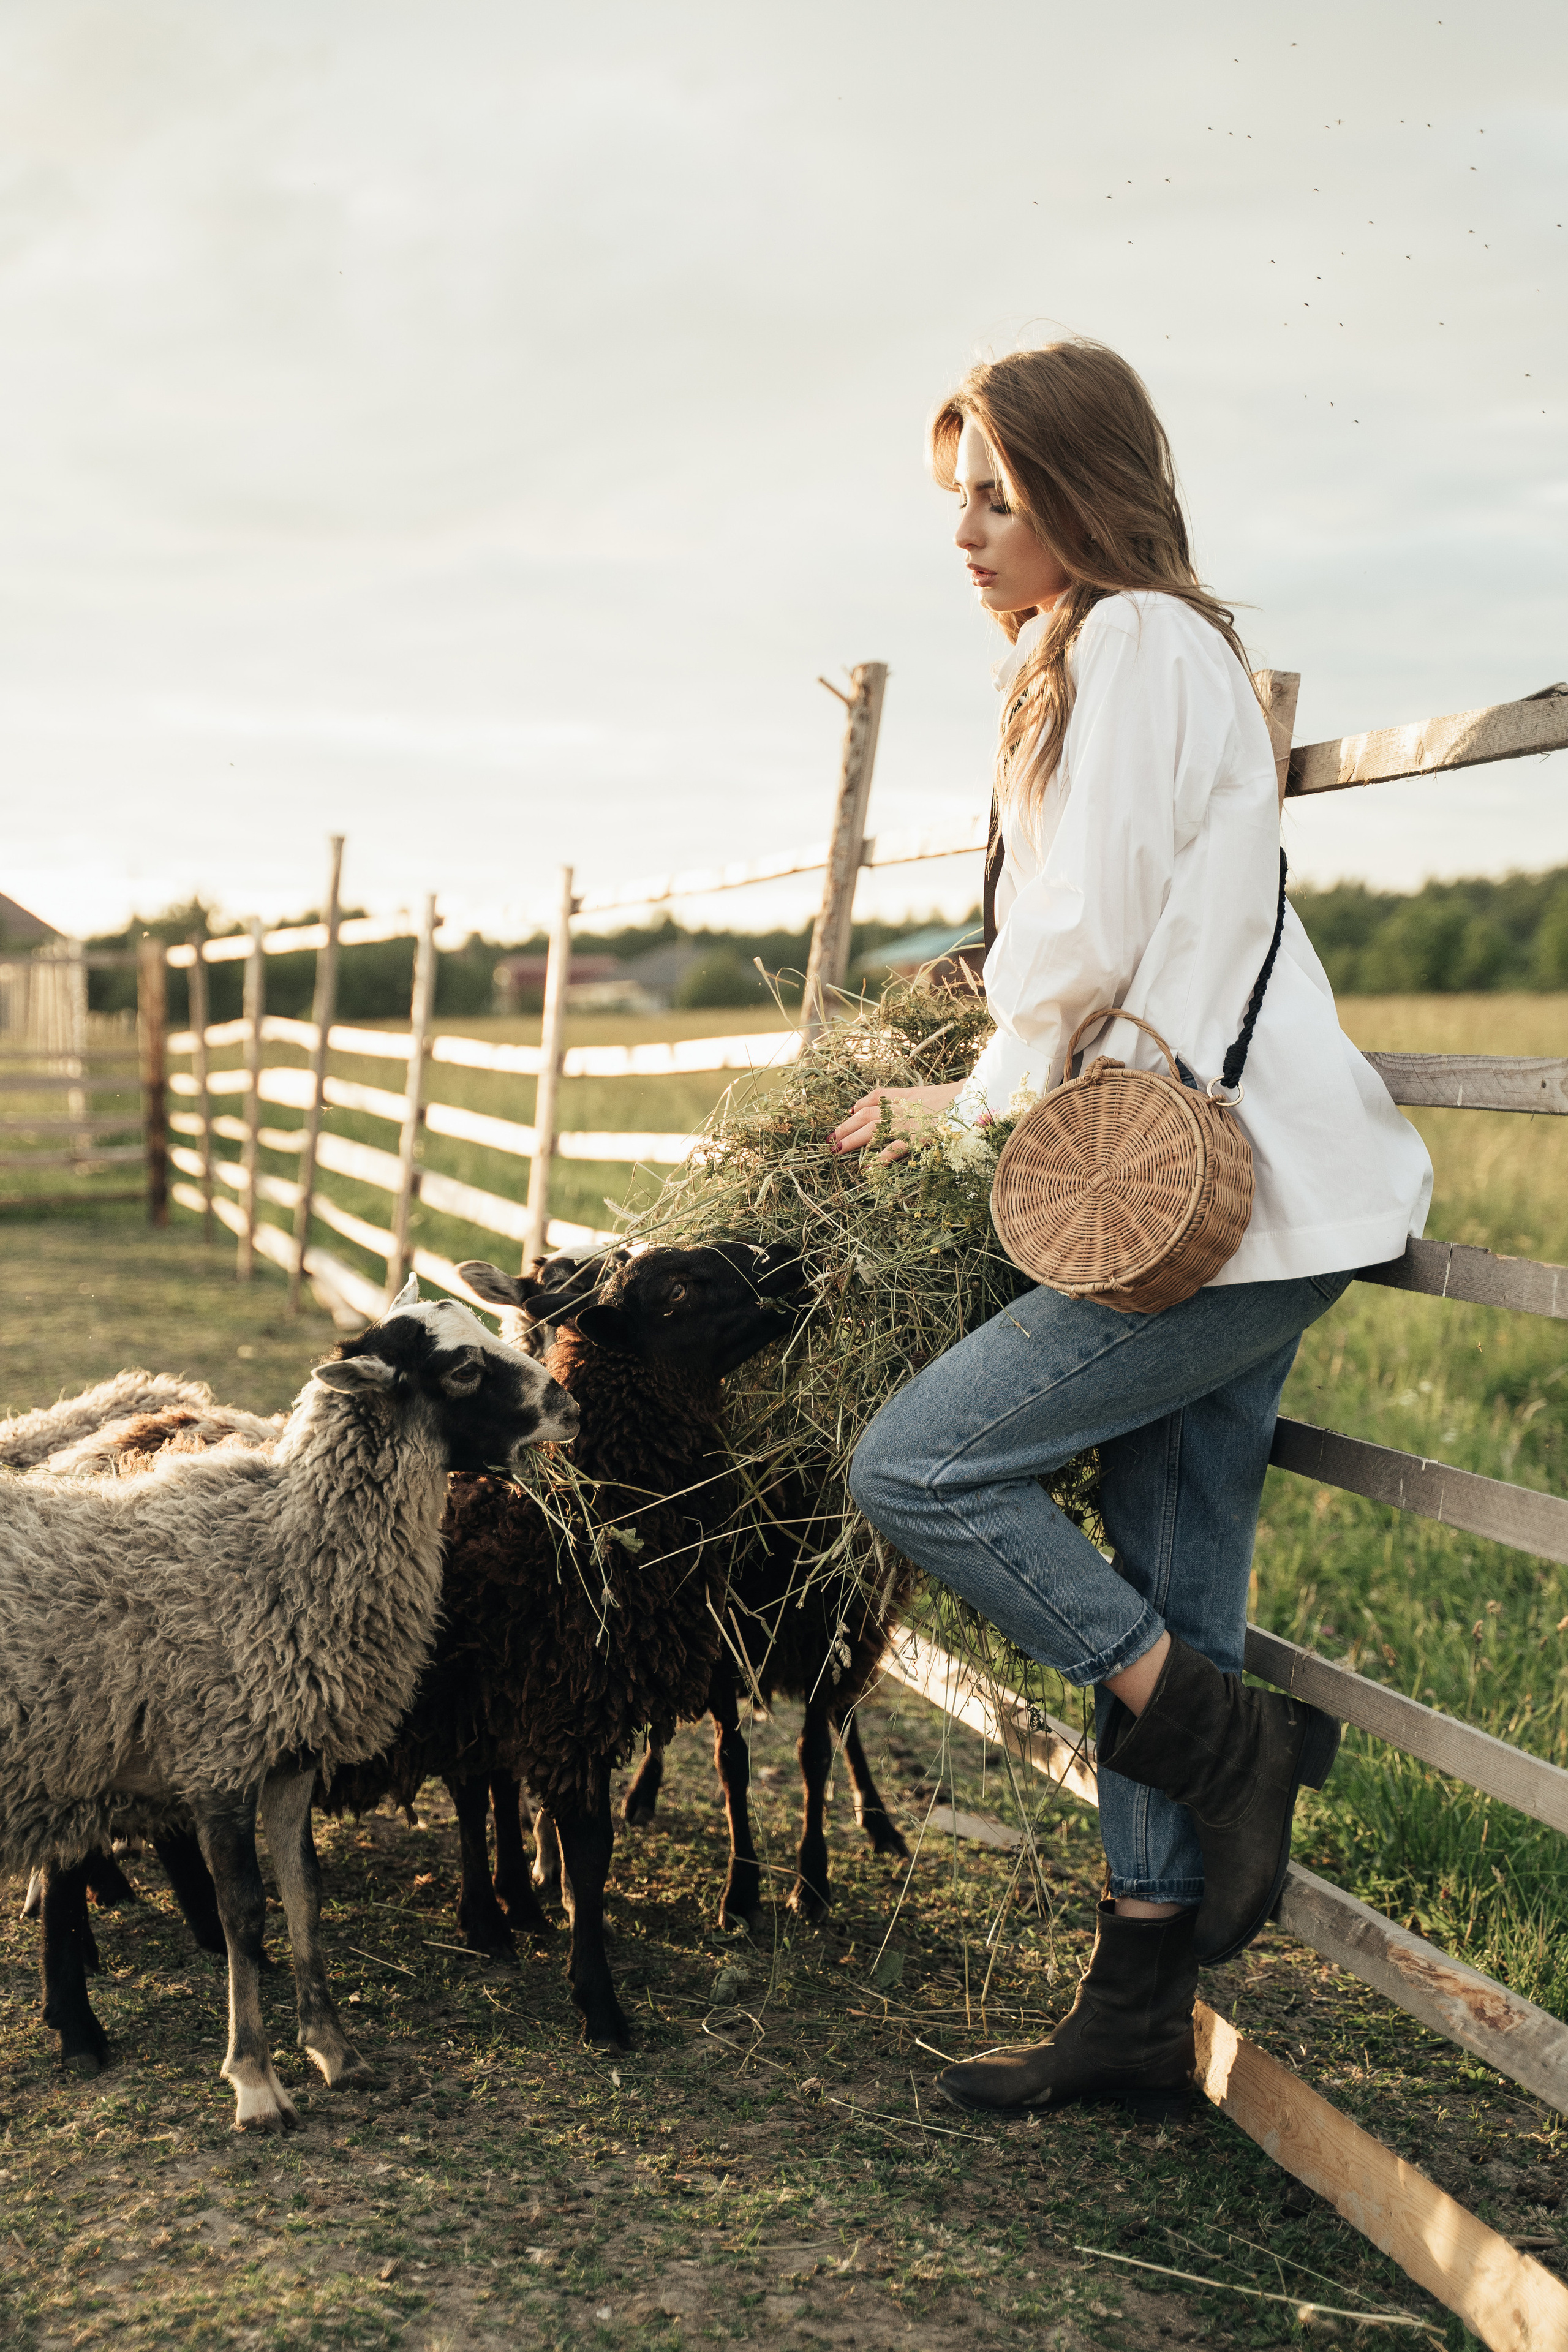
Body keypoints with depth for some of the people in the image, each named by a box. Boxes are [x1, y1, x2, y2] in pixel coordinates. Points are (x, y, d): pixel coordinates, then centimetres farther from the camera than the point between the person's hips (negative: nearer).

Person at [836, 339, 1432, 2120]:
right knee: (1163, 1601, 9)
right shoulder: (1092, 666, 22)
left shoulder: (1140, 641, -8)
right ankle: (1138, 2011, 16)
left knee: (917, 1466, -12)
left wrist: (971, 1103, 1)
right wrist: (969, 1102, 14)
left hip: (1219, 1194, -10)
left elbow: (1087, 942, -15)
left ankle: (1232, 1743, -1)